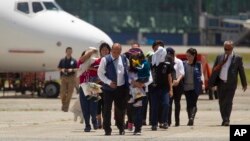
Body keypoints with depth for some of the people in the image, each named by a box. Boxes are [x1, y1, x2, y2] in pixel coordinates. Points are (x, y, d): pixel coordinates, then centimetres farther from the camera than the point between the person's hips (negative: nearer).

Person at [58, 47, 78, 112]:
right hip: (64, 77, 0)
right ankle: (63, 104, 19)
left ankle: (66, 107, 7)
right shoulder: (62, 60, 8)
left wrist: (72, 70, -15)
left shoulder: (74, 61, 5)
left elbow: (77, 69, 4)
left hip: (71, 77, 0)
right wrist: (62, 70, -10)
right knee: (62, 93, -5)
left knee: (69, 93, -2)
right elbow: (59, 68, 11)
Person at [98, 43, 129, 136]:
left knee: (121, 109, 8)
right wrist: (109, 82, -14)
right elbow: (100, 73, -4)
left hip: (121, 88, 3)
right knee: (107, 109, -1)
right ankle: (107, 129, 7)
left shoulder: (124, 59, 3)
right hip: (108, 88, -3)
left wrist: (127, 86, 5)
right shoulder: (105, 60, -7)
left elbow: (127, 72, 14)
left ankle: (121, 128, 24)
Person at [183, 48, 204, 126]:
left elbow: (201, 74, 8)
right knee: (188, 104, 5)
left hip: (195, 87, -2)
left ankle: (192, 117, -24)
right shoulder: (184, 64, 6)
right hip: (186, 87, 2)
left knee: (193, 103, -12)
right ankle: (190, 119, 12)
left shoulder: (198, 64, 3)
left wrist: (202, 83, -5)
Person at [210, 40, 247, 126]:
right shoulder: (219, 57, 8)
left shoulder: (237, 58, 0)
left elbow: (241, 71, 5)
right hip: (221, 83, 3)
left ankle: (227, 120, -12)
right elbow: (214, 70, 12)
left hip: (231, 84, -3)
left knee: (228, 102, -12)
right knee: (221, 102, 7)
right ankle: (224, 120, 18)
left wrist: (244, 84, 7)